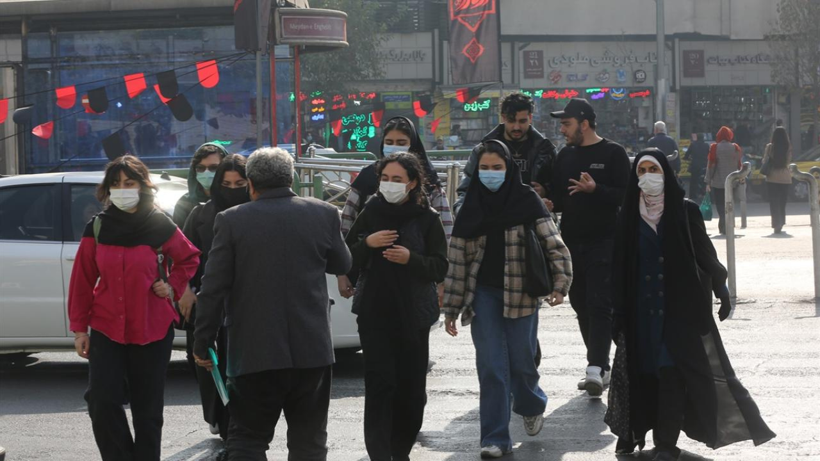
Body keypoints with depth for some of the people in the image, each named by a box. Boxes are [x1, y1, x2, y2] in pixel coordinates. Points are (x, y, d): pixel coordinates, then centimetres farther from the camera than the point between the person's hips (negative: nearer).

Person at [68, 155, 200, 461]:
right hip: (107, 329, 1)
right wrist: (79, 327, 2)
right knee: (102, 402, -11)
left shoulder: (160, 227, -3)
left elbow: (189, 258, 14)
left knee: (148, 409, 5)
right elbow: (82, 281, 4)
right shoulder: (97, 229, 0)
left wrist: (172, 286, -1)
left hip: (152, 331, -1)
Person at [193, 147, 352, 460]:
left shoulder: (231, 221, -6)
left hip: (254, 351, -2)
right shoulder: (324, 214, -1)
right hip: (312, 349, 2)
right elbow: (341, 265, 15)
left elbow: (213, 289, -6)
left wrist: (202, 344, 2)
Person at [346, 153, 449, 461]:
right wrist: (367, 243, -13)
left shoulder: (427, 219, 0)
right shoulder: (371, 213, 4)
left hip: (413, 314, 0)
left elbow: (440, 268, -2)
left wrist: (411, 259, -20)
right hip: (374, 311, 0)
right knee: (380, 384, -10)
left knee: (411, 388, 5)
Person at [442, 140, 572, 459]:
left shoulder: (527, 201, -4)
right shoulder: (471, 206, 3)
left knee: (521, 361, 5)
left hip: (520, 292, -2)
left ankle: (530, 405, 38)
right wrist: (451, 309, 3)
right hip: (484, 293, 2)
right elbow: (457, 259, 4)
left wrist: (560, 284, -21)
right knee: (491, 366, -3)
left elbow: (554, 245, -6)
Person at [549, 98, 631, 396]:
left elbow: (625, 195, -11)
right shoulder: (565, 156, 15)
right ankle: (600, 367, 16)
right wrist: (547, 202, -1)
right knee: (581, 304, 8)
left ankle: (596, 367, -19)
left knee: (600, 304, -13)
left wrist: (595, 189, -25)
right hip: (572, 242, 7)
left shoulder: (612, 153, -3)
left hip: (604, 242, -7)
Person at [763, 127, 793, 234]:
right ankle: (781, 224, 21)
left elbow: (764, 161, -4)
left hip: (772, 178, -2)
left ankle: (777, 224, -10)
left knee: (774, 202, 1)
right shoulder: (788, 147, -6)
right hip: (785, 178, 2)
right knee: (782, 203, 15)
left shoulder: (770, 147, -8)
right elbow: (789, 161, 1)